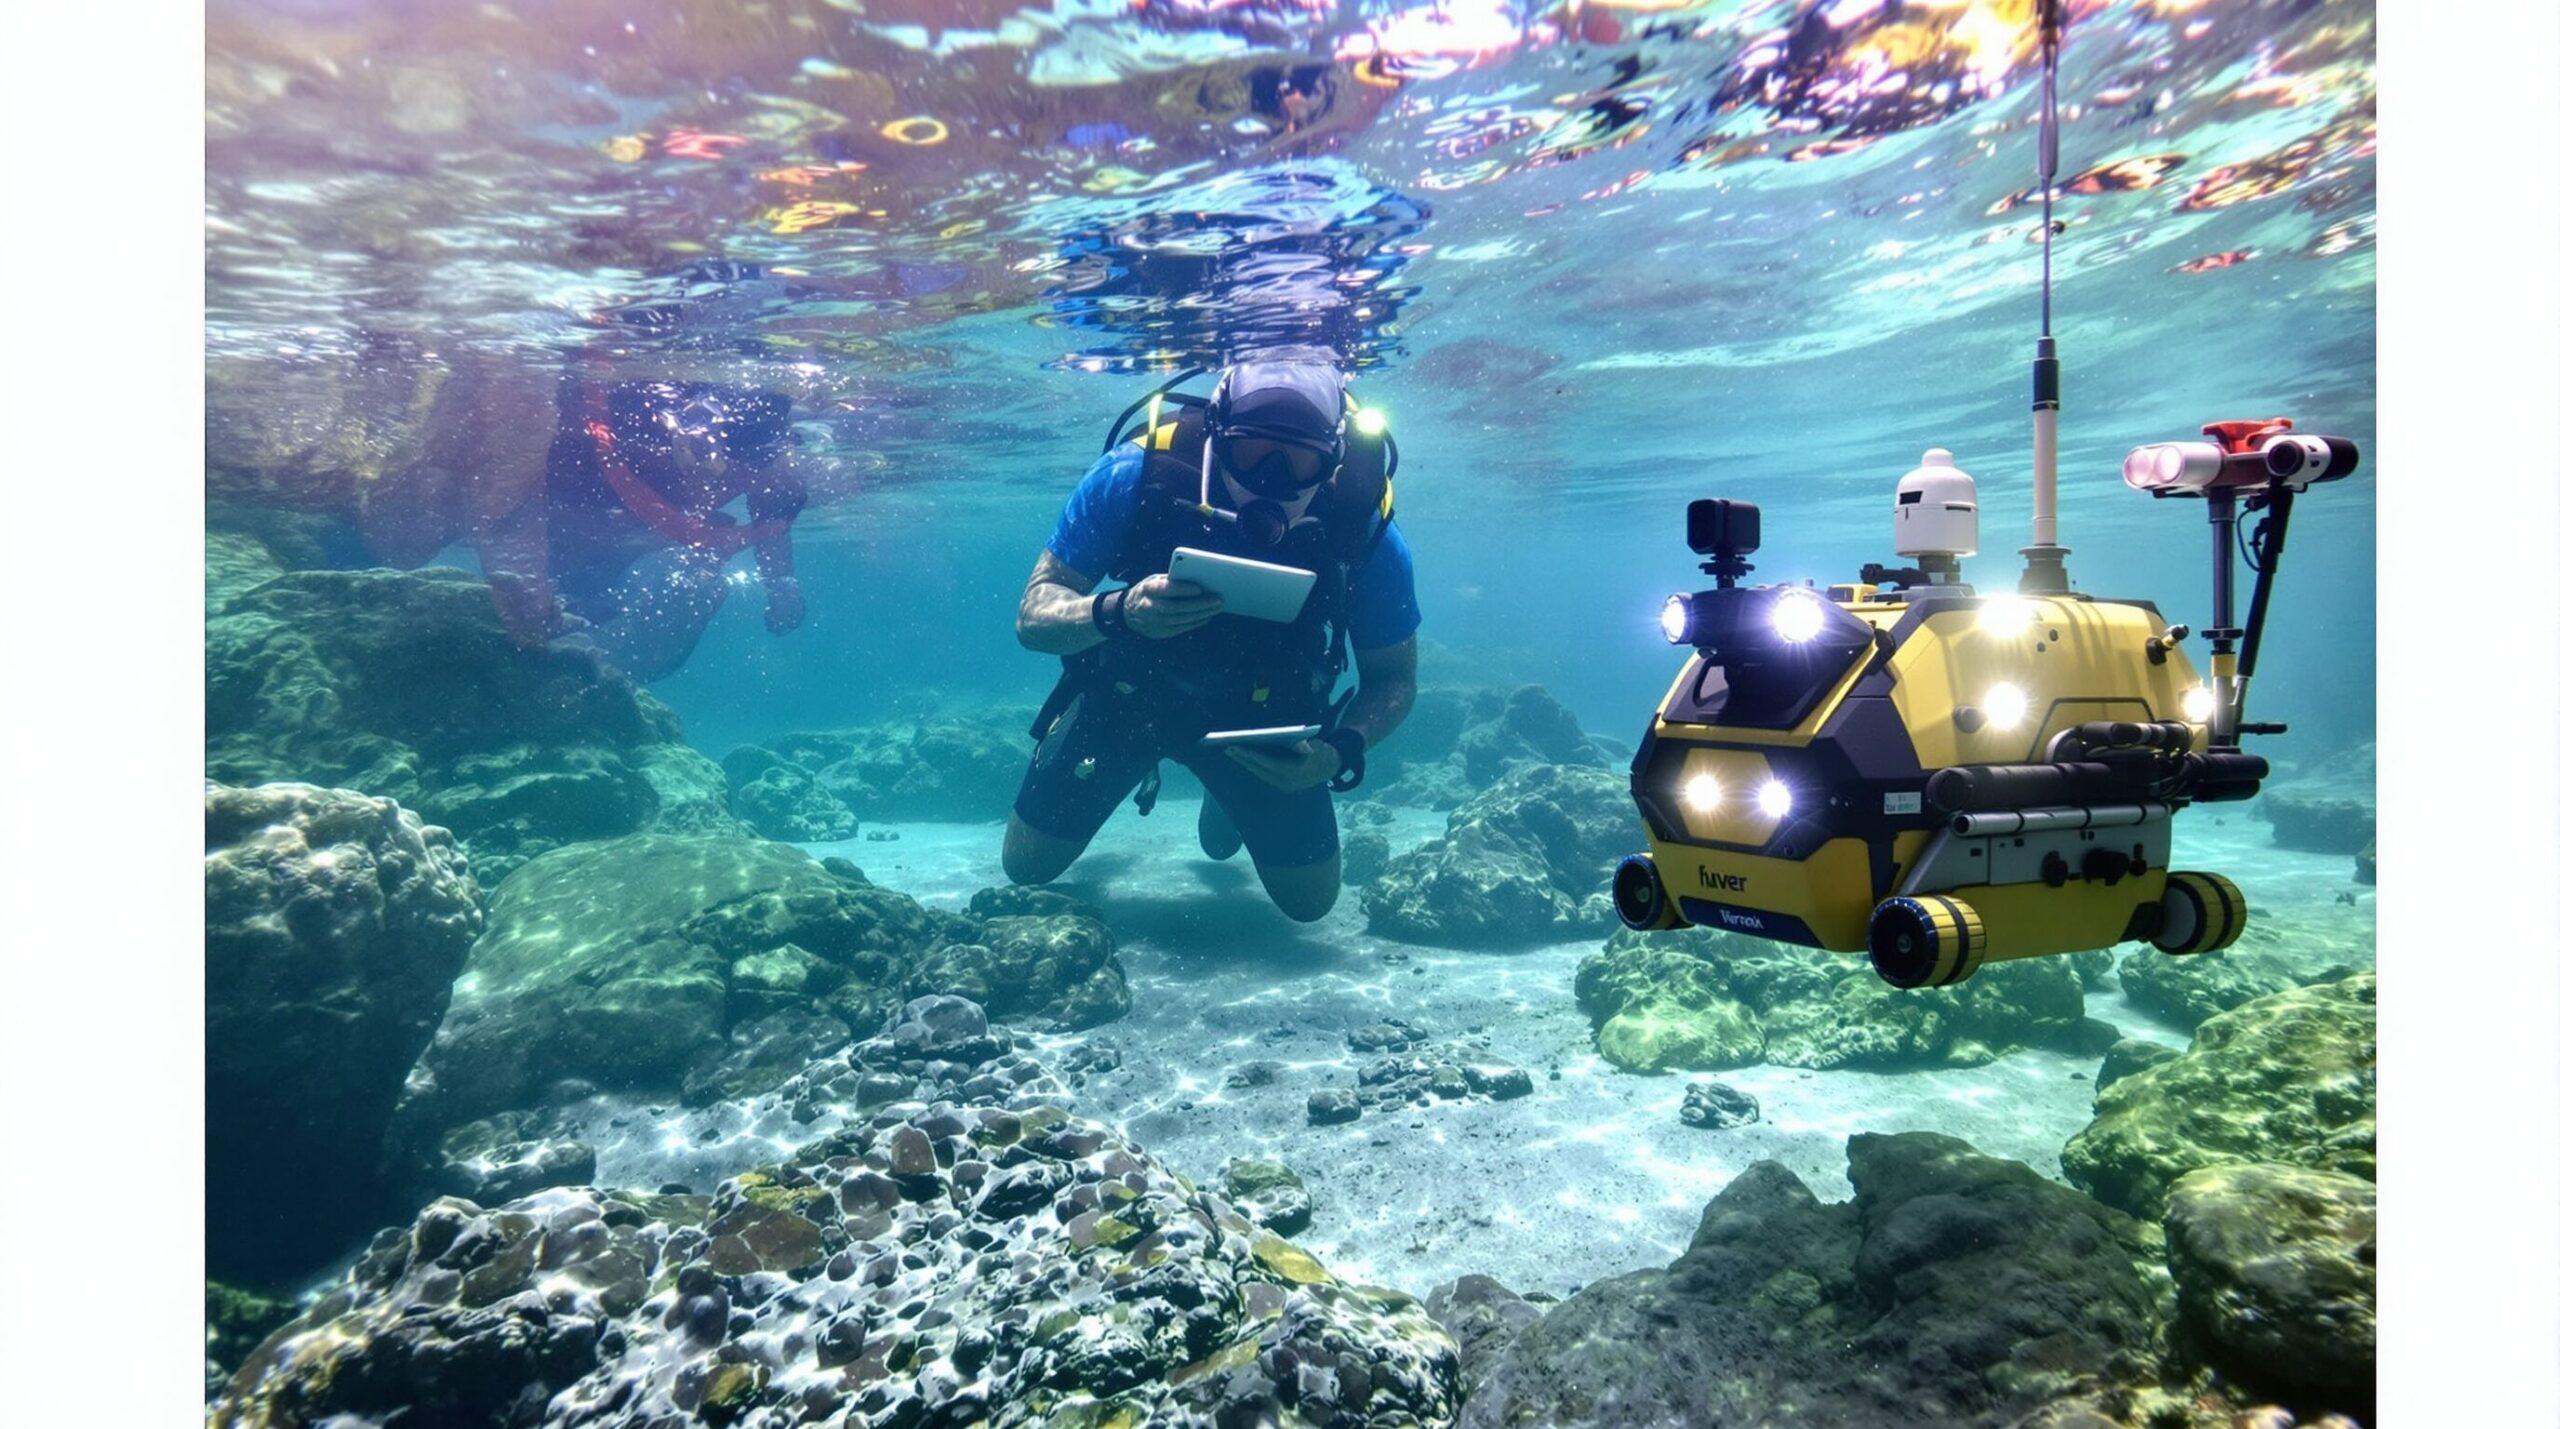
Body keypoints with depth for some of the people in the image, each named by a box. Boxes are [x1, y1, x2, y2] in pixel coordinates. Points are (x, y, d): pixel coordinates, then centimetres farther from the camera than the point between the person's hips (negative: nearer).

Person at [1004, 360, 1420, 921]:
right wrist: (1116, 613, -48)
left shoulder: (1365, 524, -30)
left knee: (1310, 899, 10)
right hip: (1129, 691, 0)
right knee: (1026, 865, 10)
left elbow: (1392, 677, -14)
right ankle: (1136, 766, 40)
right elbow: (1033, 615, -25)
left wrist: (1342, 752, -35)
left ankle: (1231, 800, 41)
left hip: (1265, 713, 1)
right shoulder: (1137, 473, -33)